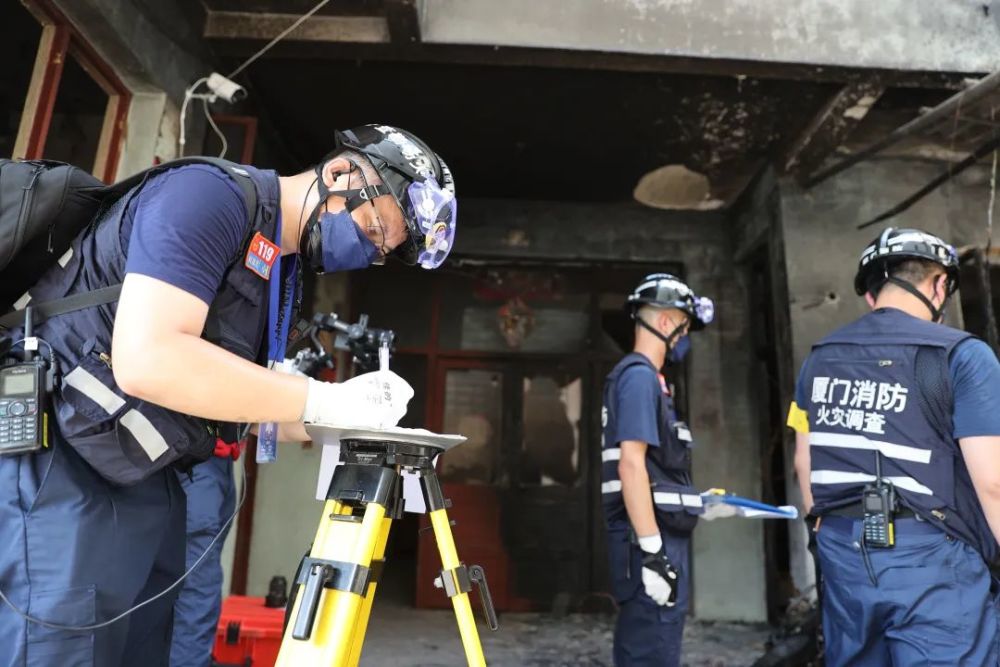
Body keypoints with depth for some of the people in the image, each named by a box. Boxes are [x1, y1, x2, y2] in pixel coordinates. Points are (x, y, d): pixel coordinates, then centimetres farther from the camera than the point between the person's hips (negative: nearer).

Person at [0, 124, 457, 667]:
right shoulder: (210, 195, -18)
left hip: (145, 481, 9)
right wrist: (324, 400, -27)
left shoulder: (281, 268, 11)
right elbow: (147, 359, -31)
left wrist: (347, 423, -3)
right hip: (61, 464, -9)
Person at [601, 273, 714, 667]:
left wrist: (699, 505, 23)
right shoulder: (640, 375, -13)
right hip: (651, 536, -10)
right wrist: (652, 550, -23)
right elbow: (631, 465, -21)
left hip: (657, 533, 10)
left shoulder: (644, 376, 17)